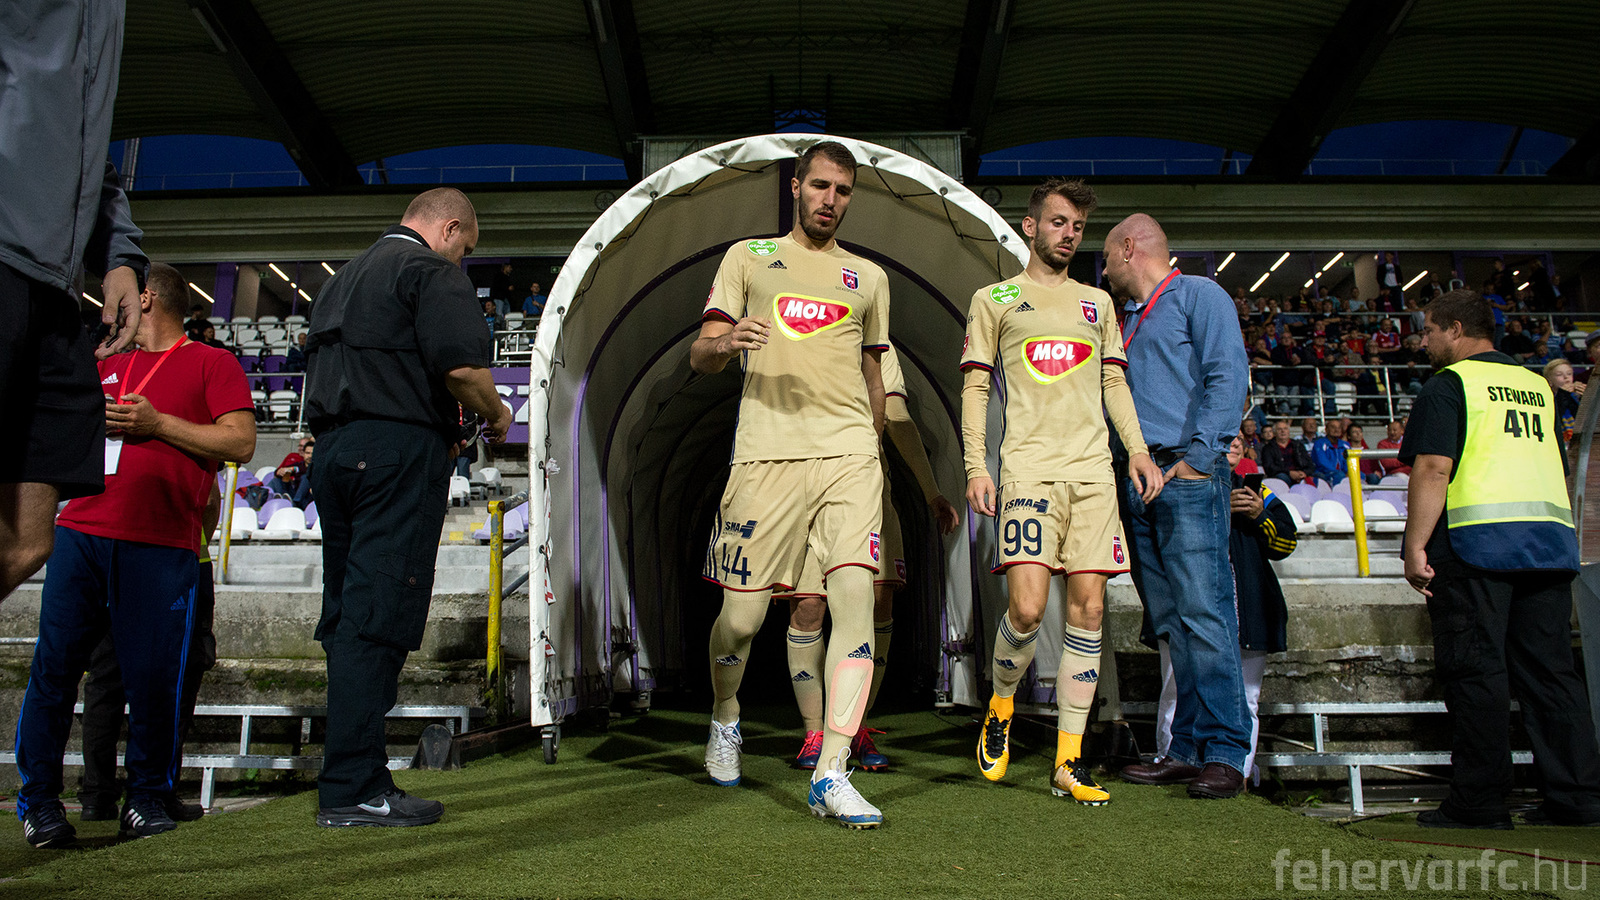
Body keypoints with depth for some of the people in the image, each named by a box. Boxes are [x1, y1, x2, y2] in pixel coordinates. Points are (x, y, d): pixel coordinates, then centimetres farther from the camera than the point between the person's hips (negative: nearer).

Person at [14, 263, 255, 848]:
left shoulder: (211, 363, 8)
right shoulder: (106, 366, 25)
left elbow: (241, 442, -4)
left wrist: (157, 423, -8)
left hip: (163, 547, -4)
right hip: (81, 533, 5)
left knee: (153, 678, -5)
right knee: (53, 666, -2)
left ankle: (147, 800, 9)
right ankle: (39, 800, 8)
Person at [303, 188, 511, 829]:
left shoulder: (345, 277, 26)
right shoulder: (430, 269, -2)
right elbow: (462, 365, -16)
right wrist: (495, 415, 3)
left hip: (335, 451, 9)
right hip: (399, 451, -9)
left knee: (347, 613, 10)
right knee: (378, 616, -9)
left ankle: (347, 778, 16)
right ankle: (352, 789, -8)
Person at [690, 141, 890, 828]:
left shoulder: (869, 277, 21)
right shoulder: (748, 257, 14)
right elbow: (699, 358, 6)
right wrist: (725, 341, -16)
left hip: (848, 452, 2)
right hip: (765, 453, -1)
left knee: (855, 596, -16)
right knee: (741, 615, 1)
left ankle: (831, 777, -12)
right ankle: (724, 721, 33)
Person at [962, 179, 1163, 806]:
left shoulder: (1097, 303, 23)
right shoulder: (994, 299, 12)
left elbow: (1114, 384, 22)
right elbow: (974, 387, 7)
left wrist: (1136, 448, 7)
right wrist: (975, 466, -4)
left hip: (1094, 469, 4)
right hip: (1028, 465, -4)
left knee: (1088, 610, -1)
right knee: (1026, 608, -16)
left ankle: (1068, 764, 6)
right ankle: (1000, 710, 14)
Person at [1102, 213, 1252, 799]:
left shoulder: (1198, 294, 4)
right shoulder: (1132, 320, 28)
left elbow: (1229, 377, -9)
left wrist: (1197, 455, -17)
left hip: (1187, 476, -8)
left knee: (1203, 613, -11)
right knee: (1171, 623, 5)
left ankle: (1225, 754, -8)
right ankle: (1187, 750, 7)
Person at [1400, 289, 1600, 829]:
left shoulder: (1449, 383, -1)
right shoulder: (1538, 386, 21)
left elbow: (1433, 468, -12)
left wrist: (1416, 545, -14)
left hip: (1477, 536, -7)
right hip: (1552, 538, 7)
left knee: (1474, 670, -4)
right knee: (1551, 669, 9)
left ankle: (1479, 802, -2)